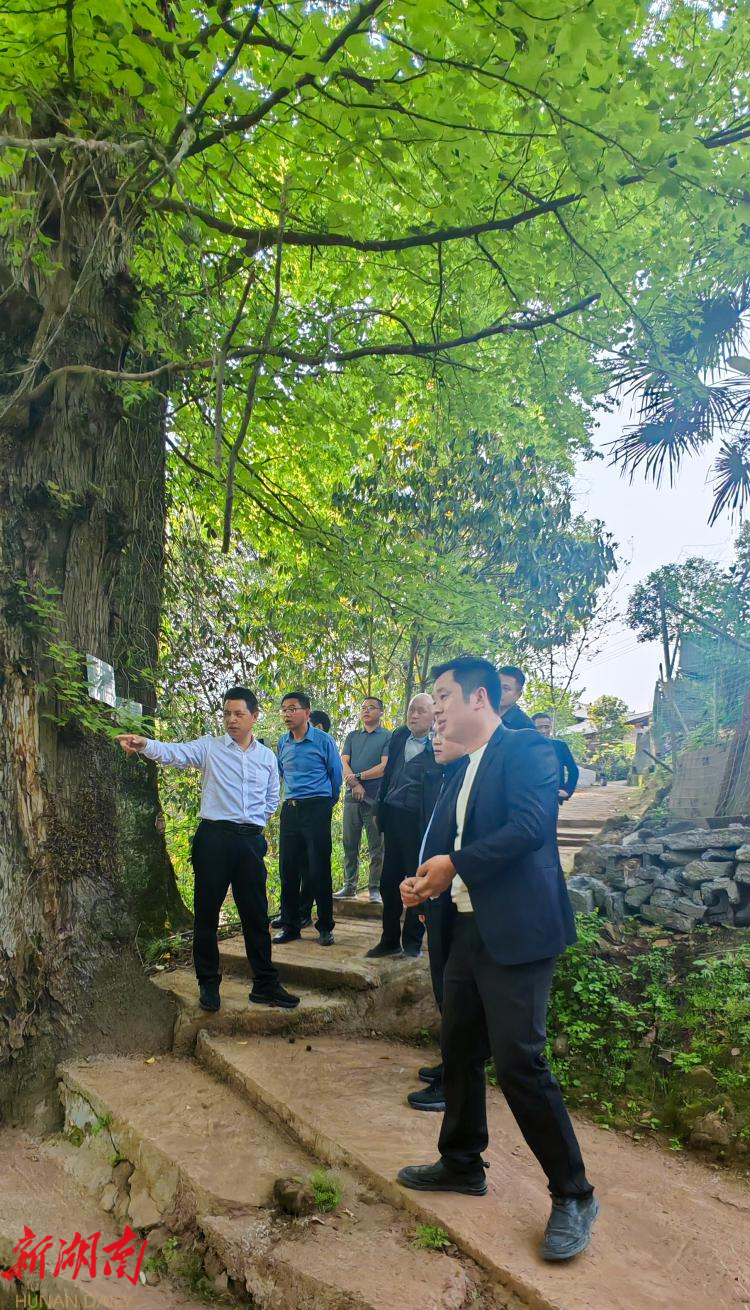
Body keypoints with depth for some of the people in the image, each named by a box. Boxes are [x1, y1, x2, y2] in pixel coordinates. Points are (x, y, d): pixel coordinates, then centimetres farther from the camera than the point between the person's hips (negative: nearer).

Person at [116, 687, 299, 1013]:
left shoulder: (267, 756, 10)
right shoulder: (209, 747, 0)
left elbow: (272, 799, 21)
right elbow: (175, 753, -18)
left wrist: (255, 822, 9)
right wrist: (145, 745, -36)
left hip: (250, 840, 3)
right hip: (214, 836, -2)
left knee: (256, 914, 7)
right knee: (207, 912, 4)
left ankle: (265, 985, 17)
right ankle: (208, 983, 19)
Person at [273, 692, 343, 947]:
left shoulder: (323, 740, -6)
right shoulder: (282, 742, 7)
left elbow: (336, 774, 4)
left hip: (317, 809, -5)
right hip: (290, 809, 5)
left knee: (319, 870, -2)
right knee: (288, 869, 6)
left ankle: (325, 927, 9)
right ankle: (290, 926, 17)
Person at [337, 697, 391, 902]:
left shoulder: (387, 737, 4)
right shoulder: (352, 736, 17)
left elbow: (385, 767, -8)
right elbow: (343, 763, 5)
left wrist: (358, 776, -11)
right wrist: (355, 784, -11)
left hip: (376, 798, -4)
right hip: (352, 796, 4)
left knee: (376, 847, -1)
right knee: (349, 844, 6)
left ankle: (375, 888, 4)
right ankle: (349, 885, 14)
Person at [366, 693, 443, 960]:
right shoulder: (399, 737, 9)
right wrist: (380, 808, 13)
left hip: (419, 821, -6)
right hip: (393, 815, 6)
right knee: (389, 880, 11)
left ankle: (412, 941, 17)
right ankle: (390, 940, 22)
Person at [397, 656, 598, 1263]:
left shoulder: (528, 750, -11)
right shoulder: (461, 772, 16)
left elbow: (530, 826, -24)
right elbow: (444, 845, 17)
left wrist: (455, 865, -20)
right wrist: (423, 881, -4)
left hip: (516, 933, -9)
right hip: (467, 930, 9)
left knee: (518, 1061, -6)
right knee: (459, 1050, 18)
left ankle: (574, 1195, 12)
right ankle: (462, 1163, 37)